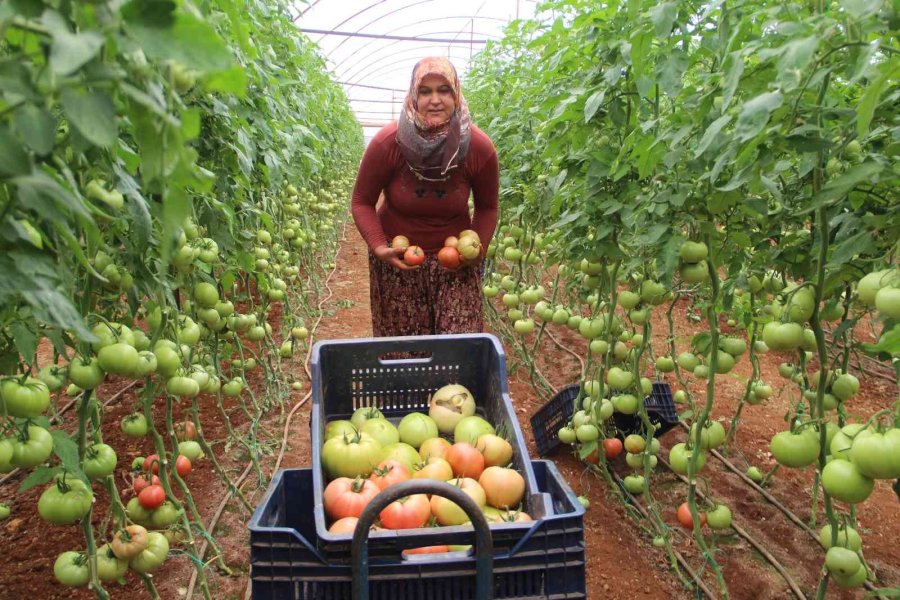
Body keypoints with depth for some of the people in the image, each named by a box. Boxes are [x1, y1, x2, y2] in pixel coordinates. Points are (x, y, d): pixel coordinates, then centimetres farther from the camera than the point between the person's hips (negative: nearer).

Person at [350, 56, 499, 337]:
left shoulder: (480, 148, -12)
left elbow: (487, 208, 4)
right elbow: (362, 202, -4)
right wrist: (378, 247, -19)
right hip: (397, 260, -1)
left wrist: (478, 248, -12)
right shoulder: (387, 143, -17)